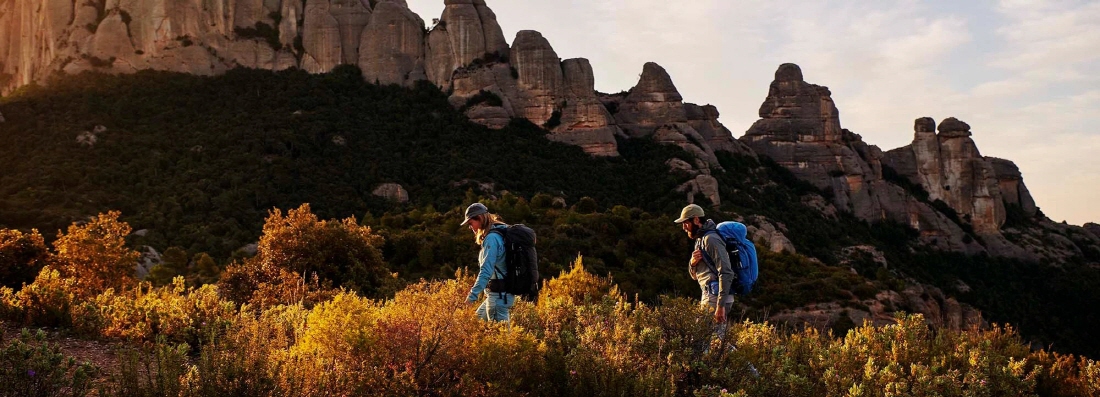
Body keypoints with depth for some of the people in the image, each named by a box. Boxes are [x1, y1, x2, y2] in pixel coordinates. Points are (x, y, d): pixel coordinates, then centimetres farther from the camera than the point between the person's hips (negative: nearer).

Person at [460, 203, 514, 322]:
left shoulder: (491, 238, -17)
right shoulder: (499, 234, 13)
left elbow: (486, 270, -24)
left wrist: (473, 295, -25)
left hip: (499, 294, -11)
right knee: (478, 319, 22)